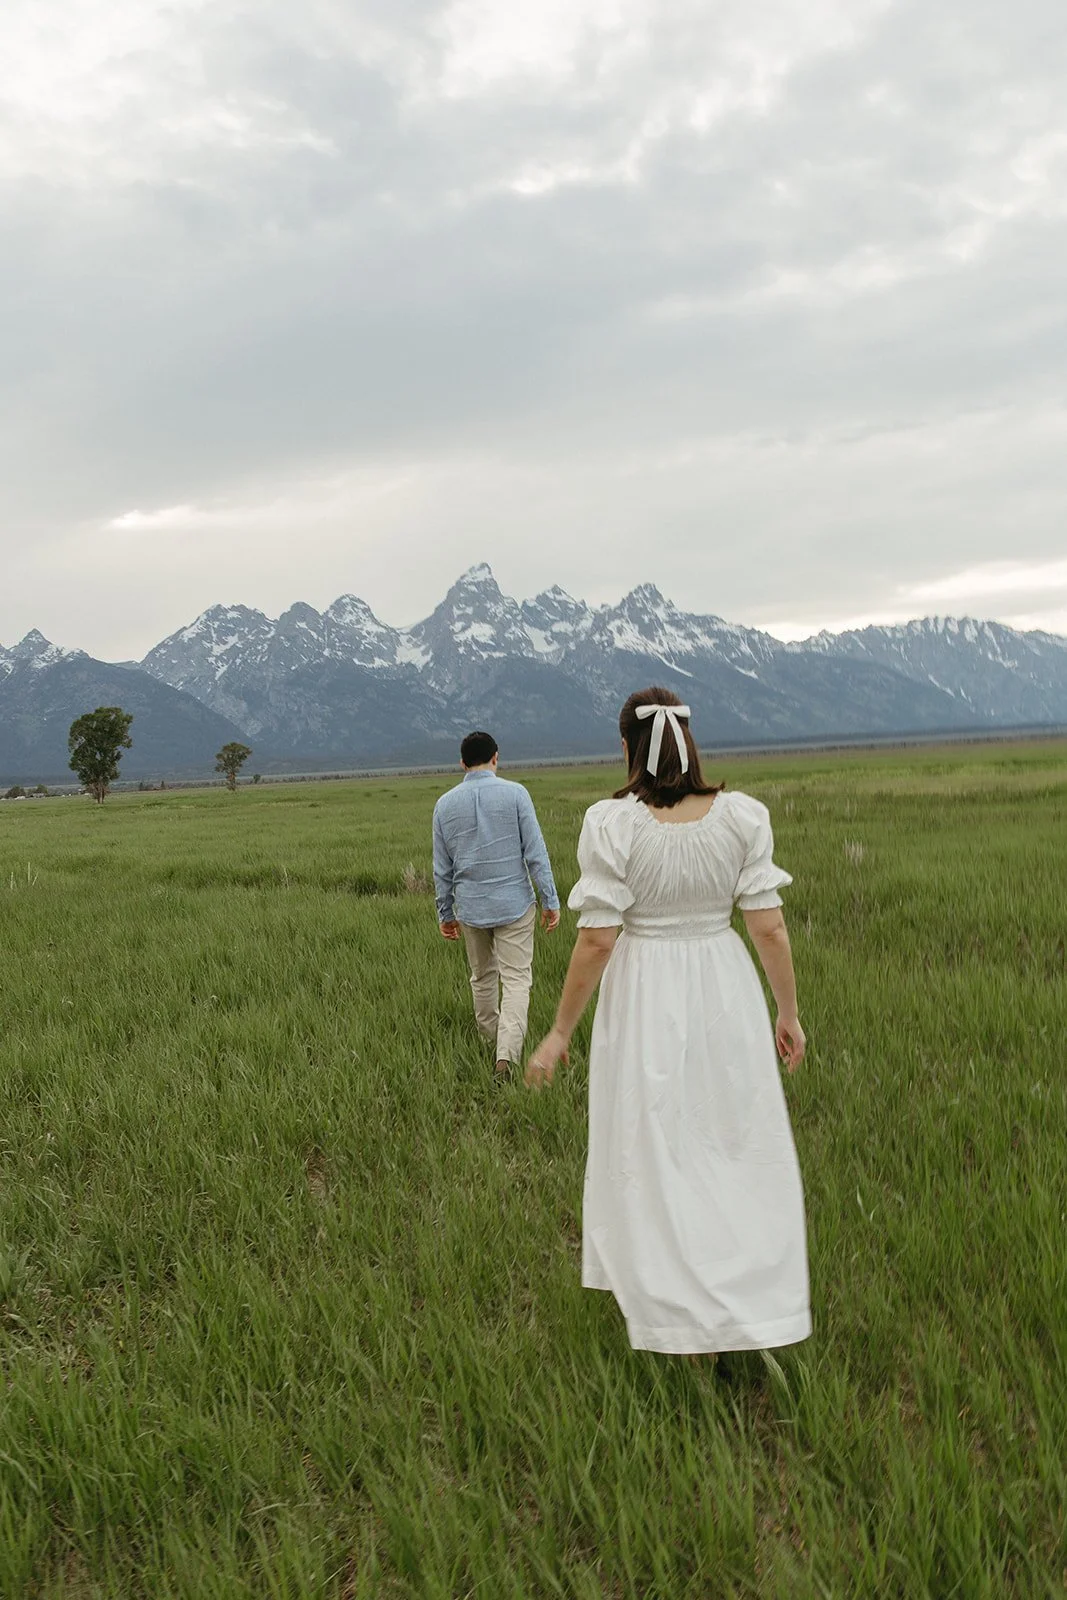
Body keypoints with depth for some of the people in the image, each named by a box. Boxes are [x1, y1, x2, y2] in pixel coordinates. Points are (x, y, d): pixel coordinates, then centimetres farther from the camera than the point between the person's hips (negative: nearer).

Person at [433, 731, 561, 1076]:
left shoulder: (445, 804, 1)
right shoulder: (515, 794, -8)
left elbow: (442, 868, 6)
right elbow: (535, 853, -10)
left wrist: (446, 913, 16)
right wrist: (550, 901, -4)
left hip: (470, 907, 3)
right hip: (514, 903, -3)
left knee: (482, 977, 20)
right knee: (516, 979, -2)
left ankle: (490, 1038, 35)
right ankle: (506, 1054, -15)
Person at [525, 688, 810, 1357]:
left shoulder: (611, 824, -15)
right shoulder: (743, 815, -8)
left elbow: (597, 940, -14)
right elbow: (769, 927, -6)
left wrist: (561, 1032, -4)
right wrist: (789, 1012, 8)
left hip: (646, 998, -2)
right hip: (726, 990, 2)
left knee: (657, 1154, 14)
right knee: (739, 1145, 19)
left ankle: (689, 1323, 27)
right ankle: (757, 1304, 32)